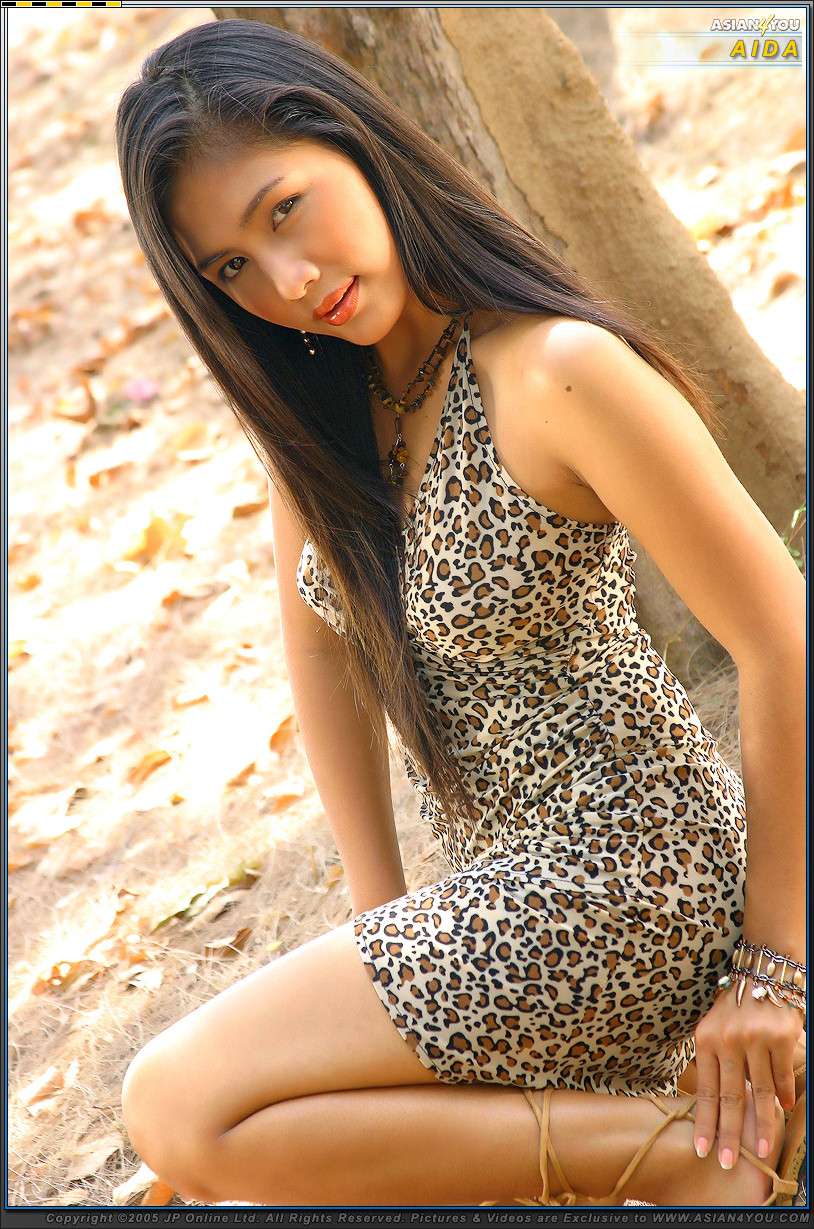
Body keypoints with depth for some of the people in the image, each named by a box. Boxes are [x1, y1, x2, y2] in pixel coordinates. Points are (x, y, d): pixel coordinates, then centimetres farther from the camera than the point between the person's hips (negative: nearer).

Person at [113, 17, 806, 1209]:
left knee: (180, 1113, -15)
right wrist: (383, 915, 6)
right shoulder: (313, 398, 0)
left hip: (622, 868, -9)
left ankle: (677, 1150, -9)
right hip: (508, 885, 9)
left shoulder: (556, 371, -24)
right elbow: (320, 646, 9)